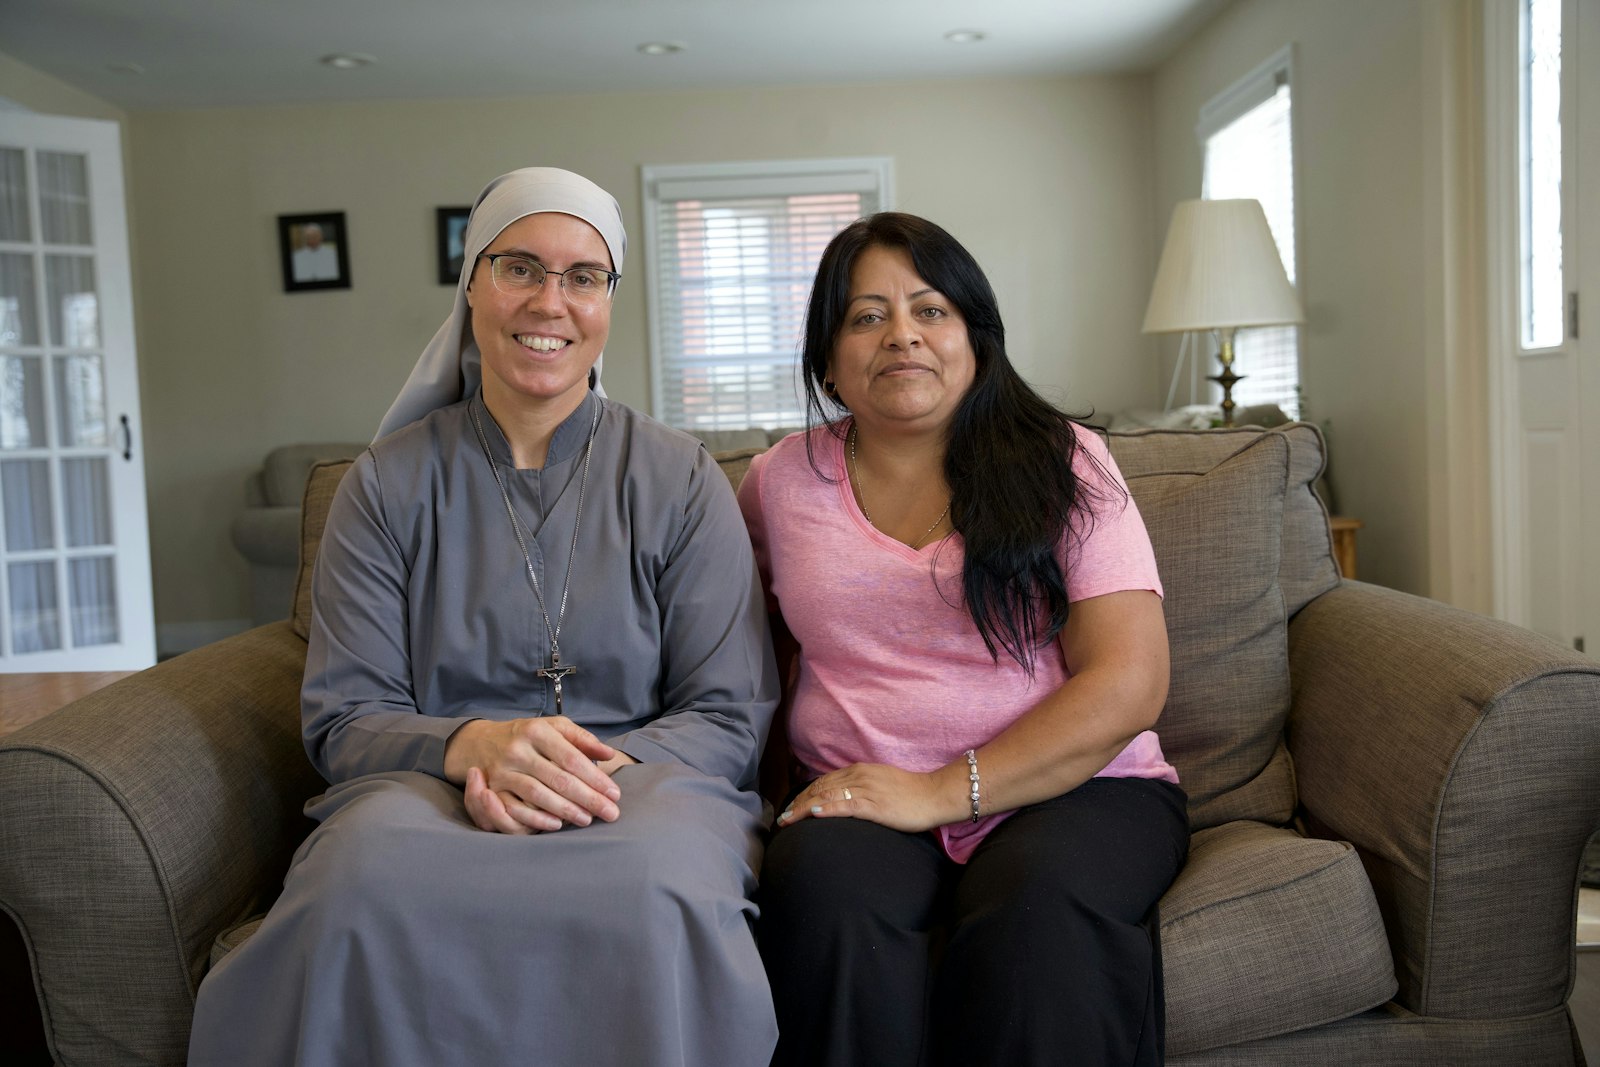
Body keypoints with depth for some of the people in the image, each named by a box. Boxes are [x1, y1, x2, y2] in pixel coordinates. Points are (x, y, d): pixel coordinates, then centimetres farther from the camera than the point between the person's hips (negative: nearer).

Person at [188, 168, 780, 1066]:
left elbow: (731, 719, 2)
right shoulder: (390, 483, 9)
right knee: (366, 884, -35)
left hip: (644, 782, 0)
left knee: (659, 894, -37)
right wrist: (473, 744, -19)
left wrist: (591, 771, -18)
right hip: (427, 785, 1)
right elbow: (344, 717, 4)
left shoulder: (680, 479, 6)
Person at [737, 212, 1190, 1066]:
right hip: (862, 803, 2)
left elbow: (1129, 683, -6)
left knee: (1037, 905, -35)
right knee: (824, 883, -32)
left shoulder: (1063, 464, 3)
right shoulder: (782, 480, 11)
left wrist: (942, 792, -15)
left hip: (1075, 790, -1)